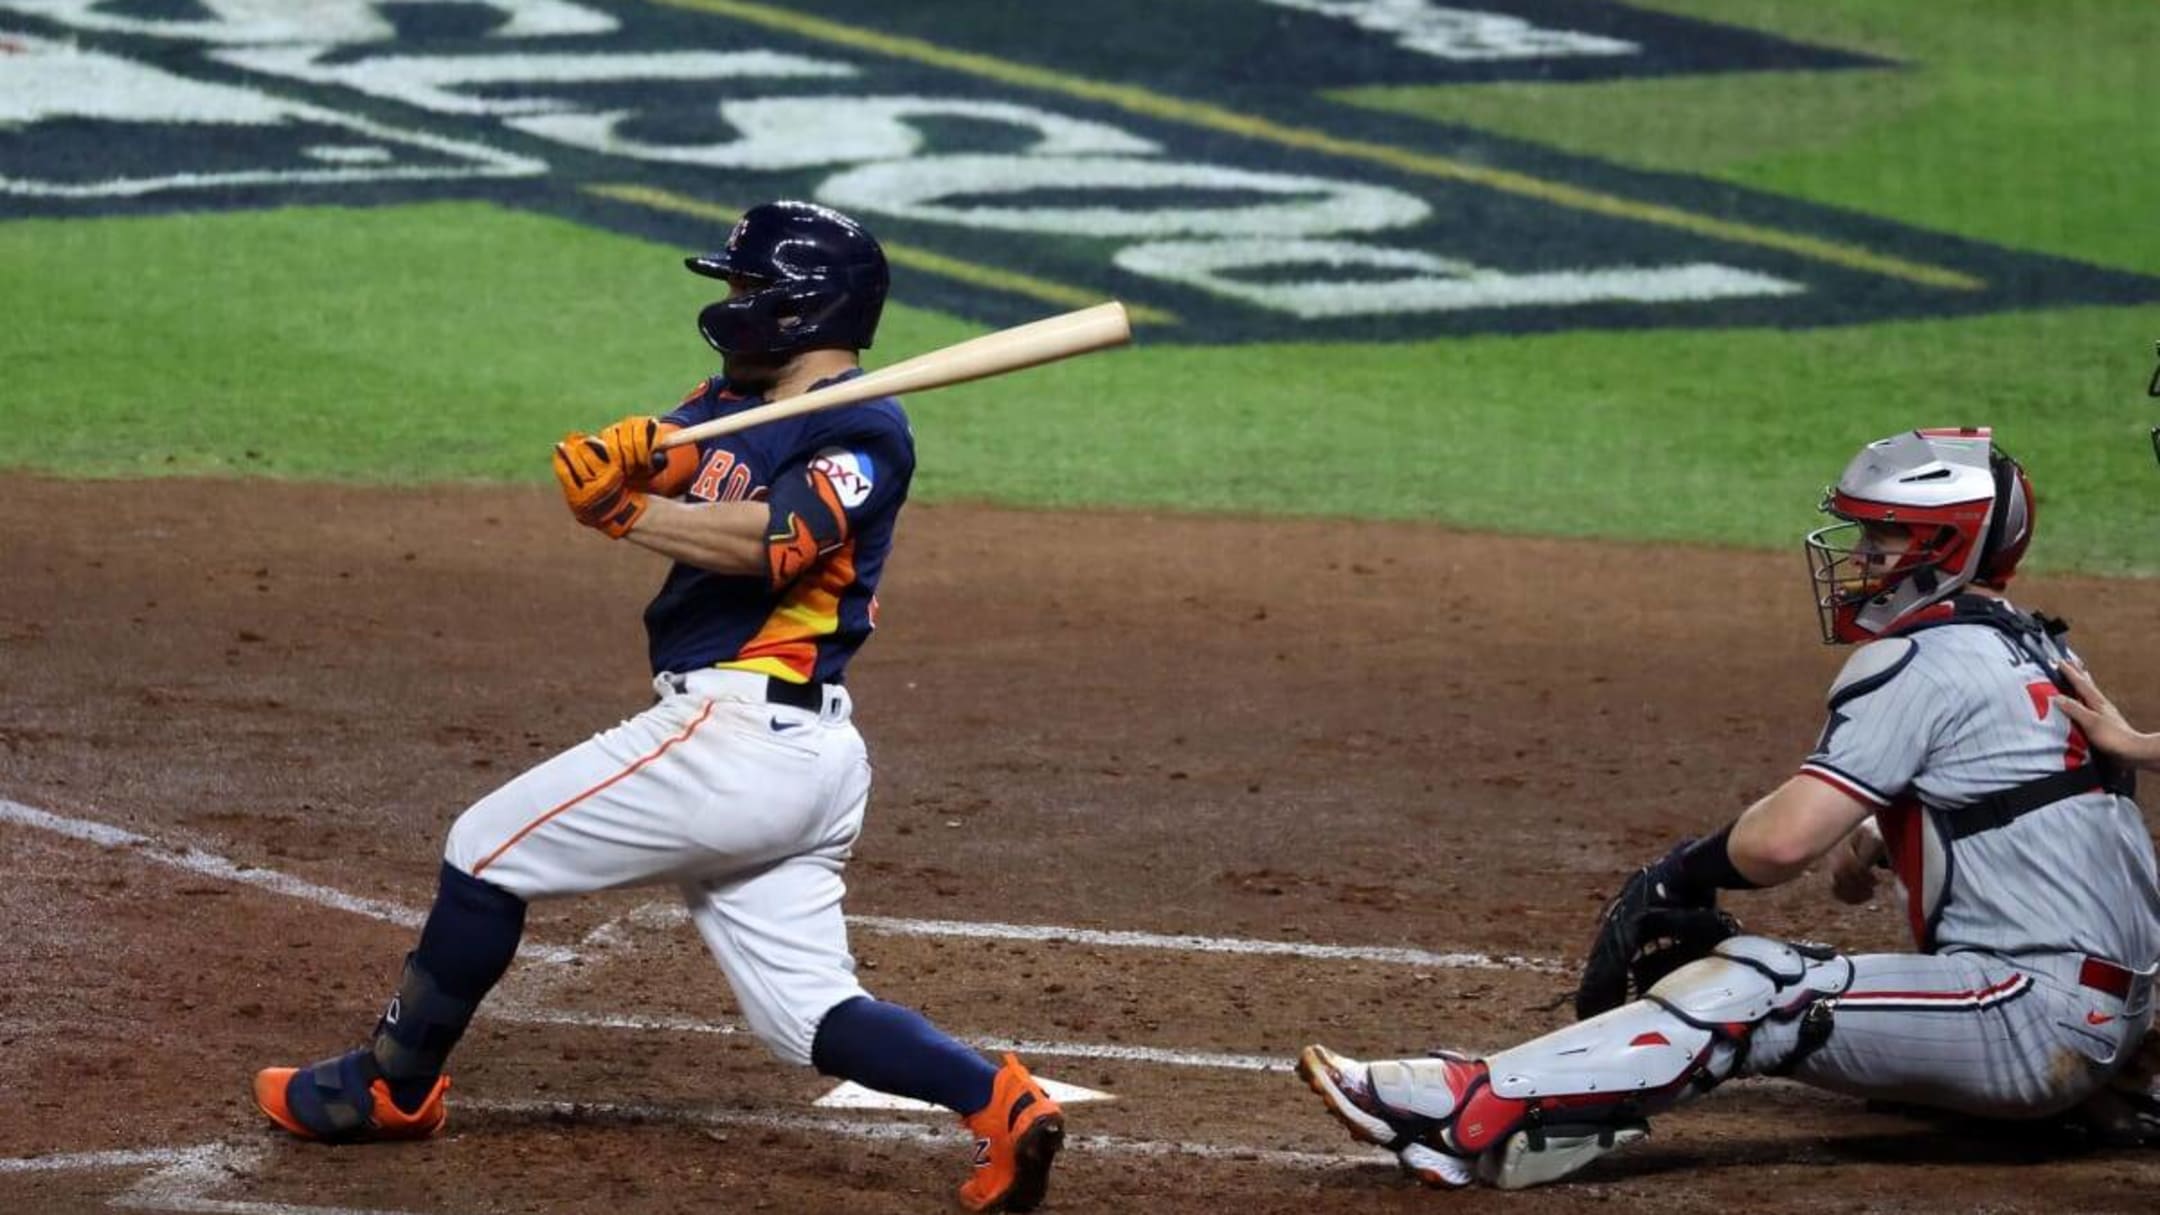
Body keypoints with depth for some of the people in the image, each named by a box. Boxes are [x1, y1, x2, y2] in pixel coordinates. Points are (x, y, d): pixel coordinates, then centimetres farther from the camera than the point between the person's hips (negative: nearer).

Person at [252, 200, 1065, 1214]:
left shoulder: (864, 432, -10)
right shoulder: (734, 405, 18)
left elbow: (770, 541, -24)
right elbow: (633, 456, 7)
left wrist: (625, 514, -19)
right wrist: (623, 454, -17)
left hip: (737, 734, -10)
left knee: (487, 849, 2)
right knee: (808, 1014, 5)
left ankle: (391, 1086, 13)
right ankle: (996, 1101, -10)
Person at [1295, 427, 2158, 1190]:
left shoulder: (1924, 661, -10)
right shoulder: (2035, 651, 19)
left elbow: (1783, 841, -18)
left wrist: (1681, 872, 1)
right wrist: (1877, 832, 14)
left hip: (2035, 1013, -10)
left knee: (1758, 991, -17)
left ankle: (1473, 1112, -28)